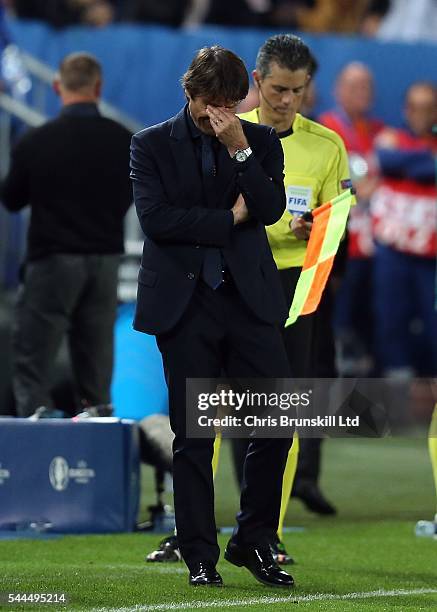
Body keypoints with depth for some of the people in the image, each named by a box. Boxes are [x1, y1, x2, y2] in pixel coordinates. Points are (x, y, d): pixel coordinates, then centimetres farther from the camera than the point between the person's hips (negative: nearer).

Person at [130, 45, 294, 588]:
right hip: (185, 303, -2)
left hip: (250, 299, 2)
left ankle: (252, 542, 12)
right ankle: (200, 558, 8)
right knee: (193, 436, 1)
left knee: (275, 425, -4)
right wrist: (229, 219, -7)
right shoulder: (151, 145, 4)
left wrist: (239, 150, -13)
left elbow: (271, 209, -4)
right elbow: (155, 218, -9)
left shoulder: (260, 141, 10)